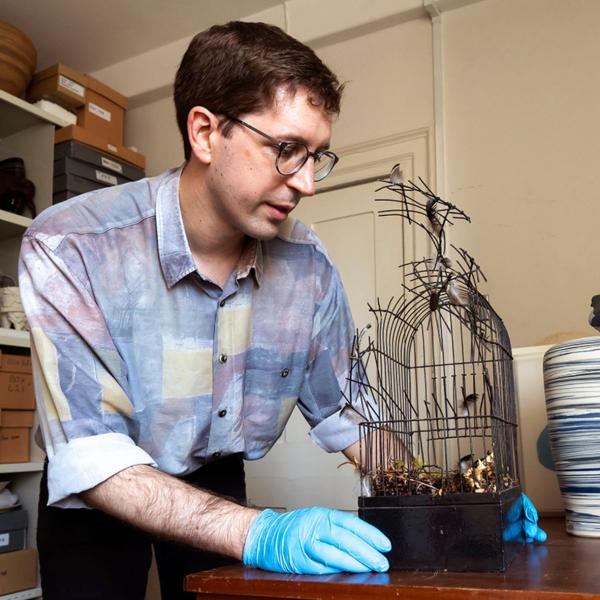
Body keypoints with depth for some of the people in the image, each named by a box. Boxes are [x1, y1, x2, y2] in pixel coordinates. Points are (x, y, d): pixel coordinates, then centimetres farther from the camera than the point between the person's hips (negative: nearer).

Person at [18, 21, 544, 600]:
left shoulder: (308, 265, -15)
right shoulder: (69, 249, -29)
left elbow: (344, 410, -5)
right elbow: (89, 457, -33)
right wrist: (258, 534, -44)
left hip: (216, 484, 3)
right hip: (101, 498, -2)